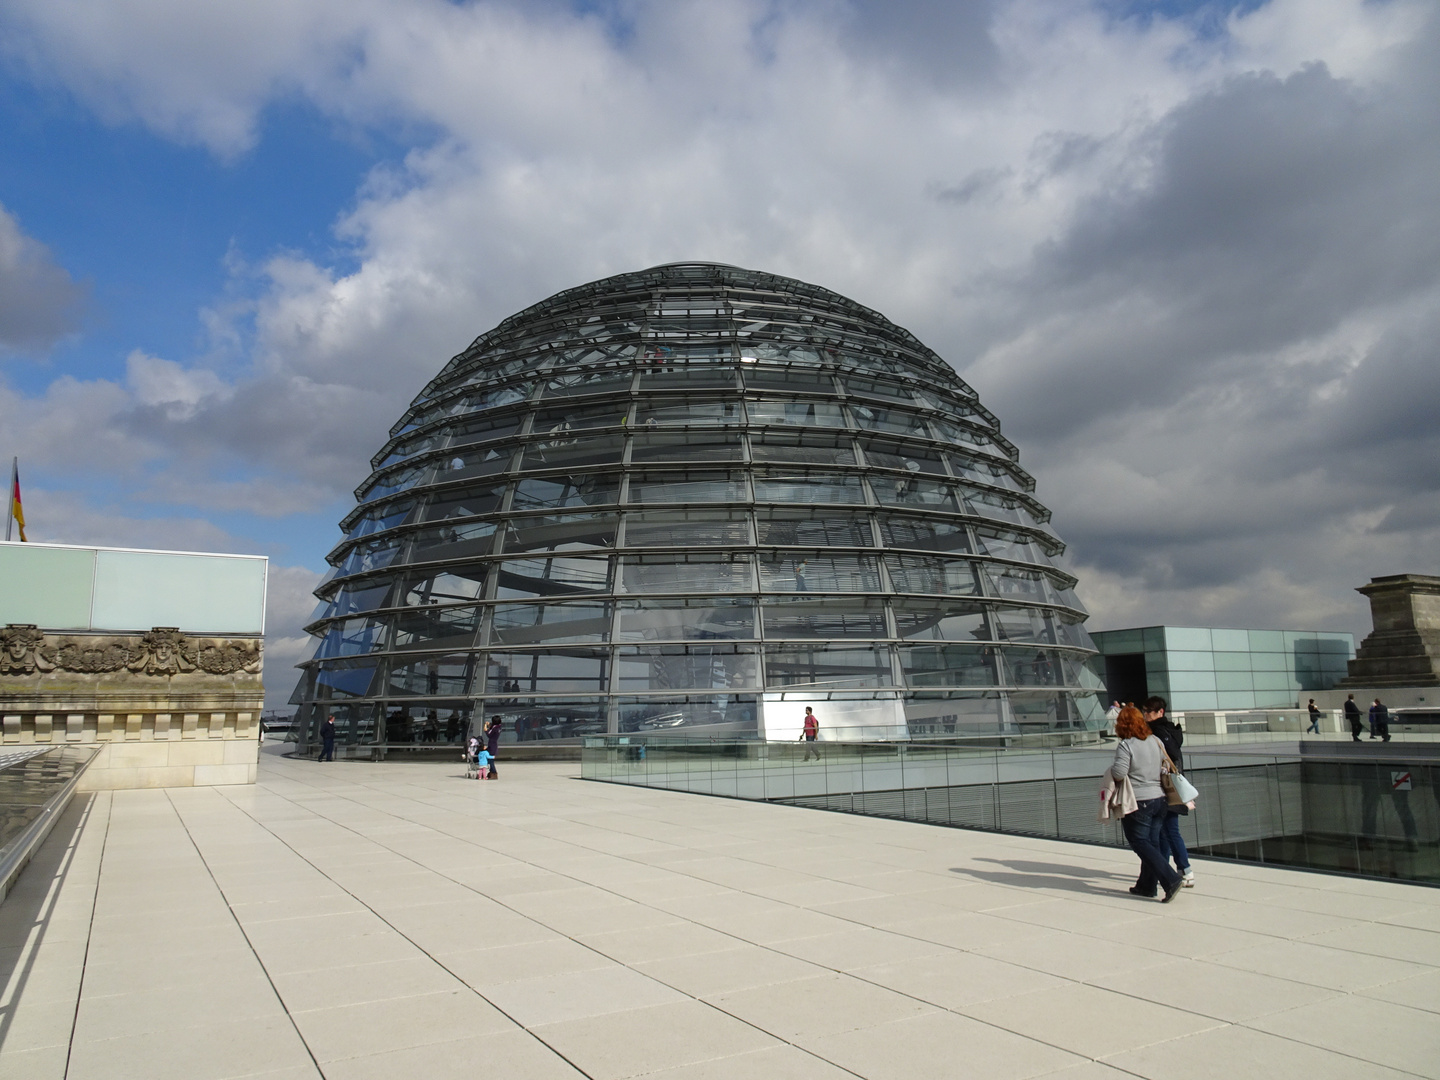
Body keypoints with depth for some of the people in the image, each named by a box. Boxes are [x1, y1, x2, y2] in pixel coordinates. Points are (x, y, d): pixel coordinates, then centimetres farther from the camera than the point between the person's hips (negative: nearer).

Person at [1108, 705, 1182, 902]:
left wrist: (1111, 769, -1)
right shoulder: (1155, 741, 6)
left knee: (1140, 843, 1)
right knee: (1152, 843, 13)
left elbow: (1119, 773, -22)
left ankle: (1170, 880, -11)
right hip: (1159, 799, 7)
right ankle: (1147, 885, 20)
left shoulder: (1125, 746, -15)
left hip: (1137, 802, -7)